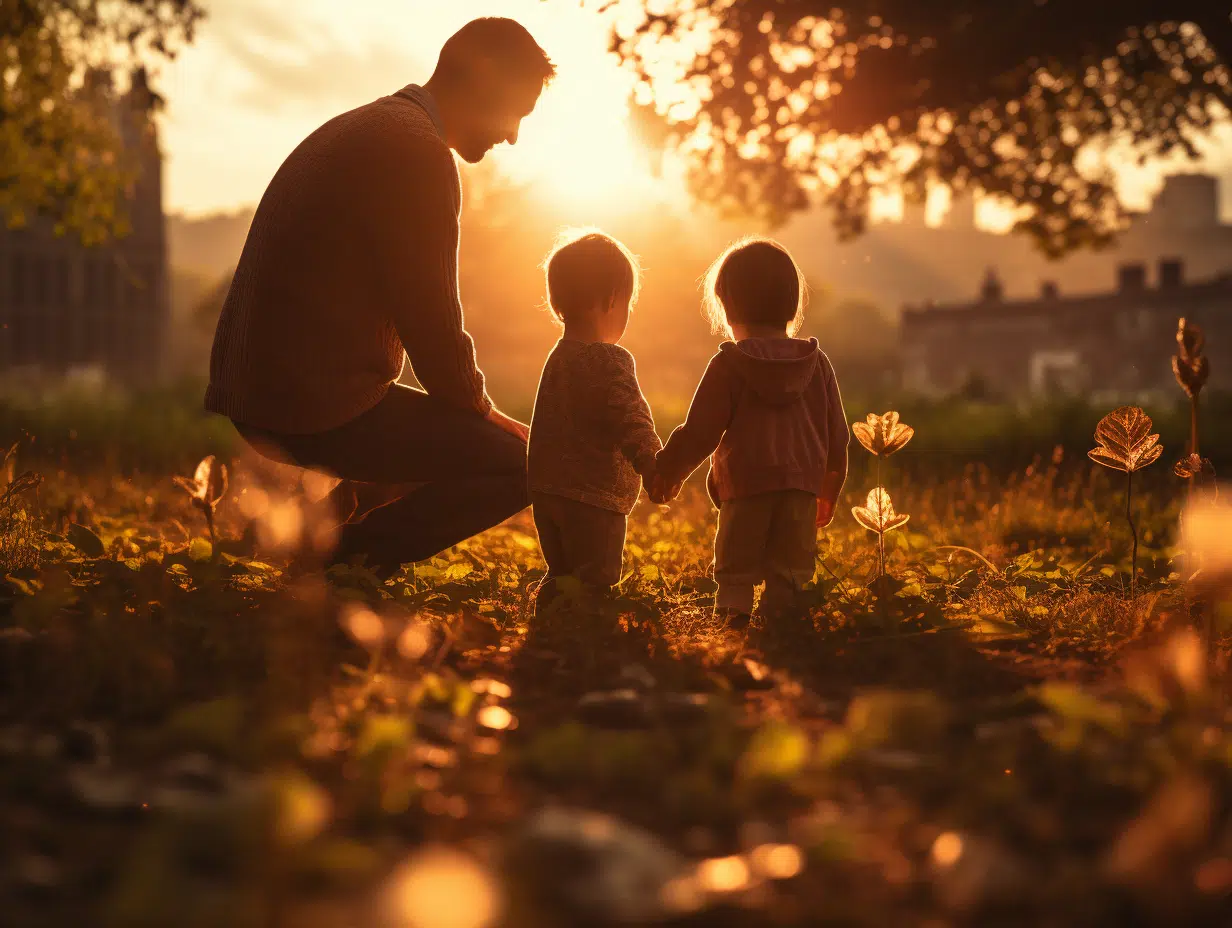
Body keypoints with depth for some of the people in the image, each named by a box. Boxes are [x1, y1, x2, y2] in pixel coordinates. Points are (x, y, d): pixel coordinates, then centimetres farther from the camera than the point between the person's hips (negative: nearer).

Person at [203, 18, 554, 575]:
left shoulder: (355, 129, 19)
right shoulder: (418, 153, -14)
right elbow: (429, 321, -14)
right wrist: (485, 413, 3)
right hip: (322, 407, -10)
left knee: (462, 430, 27)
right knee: (522, 460, -8)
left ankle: (340, 509, 12)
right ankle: (341, 550, -4)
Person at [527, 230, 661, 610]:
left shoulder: (560, 356, 15)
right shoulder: (610, 361, -14)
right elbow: (631, 422, -22)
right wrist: (656, 468, -20)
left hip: (547, 493, 9)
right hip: (592, 497, -9)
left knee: (560, 575, 16)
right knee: (596, 580, -6)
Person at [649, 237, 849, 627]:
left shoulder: (729, 365, -5)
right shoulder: (817, 363, 7)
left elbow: (700, 431, -5)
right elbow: (837, 434, 11)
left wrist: (667, 470, 10)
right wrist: (829, 491, 23)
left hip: (745, 486, -3)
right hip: (802, 486, 3)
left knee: (735, 573, 6)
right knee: (791, 576, 7)